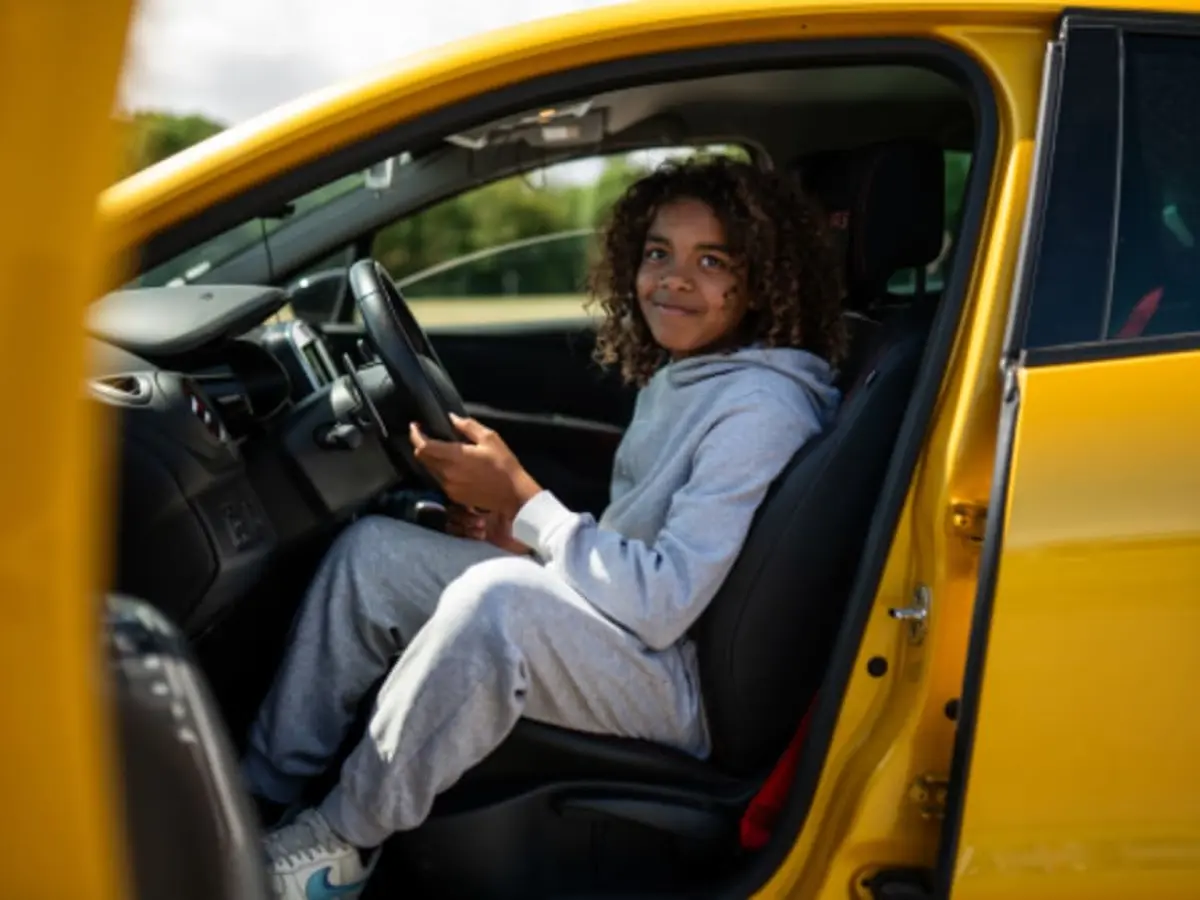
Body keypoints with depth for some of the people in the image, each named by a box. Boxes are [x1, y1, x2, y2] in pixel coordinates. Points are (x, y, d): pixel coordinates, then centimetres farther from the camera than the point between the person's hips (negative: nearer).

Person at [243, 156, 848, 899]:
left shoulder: (761, 408, -18)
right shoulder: (676, 379, 11)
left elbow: (665, 606, -25)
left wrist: (522, 498, -22)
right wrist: (525, 536, 2)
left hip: (688, 680, -9)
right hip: (619, 627, 10)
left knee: (498, 593, -37)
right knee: (372, 551, 1)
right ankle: (261, 791, 5)